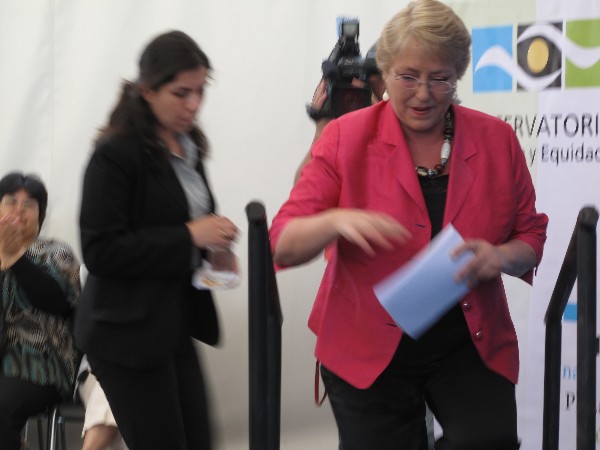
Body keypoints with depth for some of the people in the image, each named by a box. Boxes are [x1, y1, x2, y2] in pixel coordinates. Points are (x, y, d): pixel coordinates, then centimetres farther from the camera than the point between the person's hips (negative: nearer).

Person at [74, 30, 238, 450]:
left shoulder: (188, 148, 10)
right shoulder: (116, 154, -14)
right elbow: (100, 251, -18)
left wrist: (212, 237, 2)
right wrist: (189, 236, -20)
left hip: (175, 327, 8)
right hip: (128, 332, -8)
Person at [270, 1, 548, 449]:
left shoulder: (496, 140, 3)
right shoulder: (346, 138, -3)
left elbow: (532, 236, 11)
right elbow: (283, 245, -6)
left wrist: (501, 256, -13)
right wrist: (337, 221, -28)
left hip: (470, 345, 1)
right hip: (370, 351, 0)